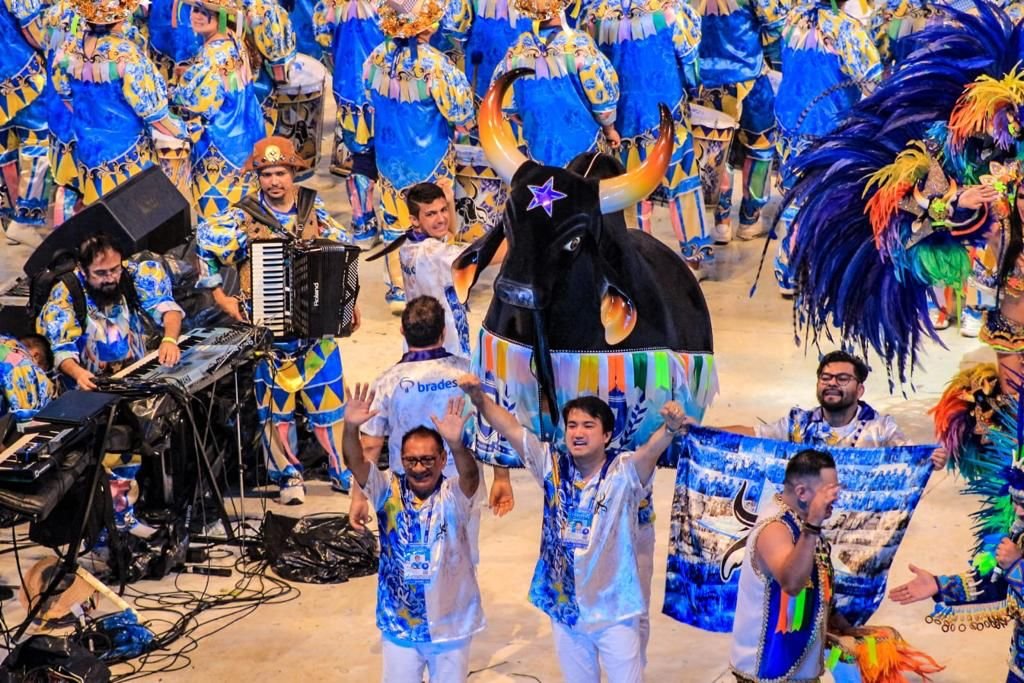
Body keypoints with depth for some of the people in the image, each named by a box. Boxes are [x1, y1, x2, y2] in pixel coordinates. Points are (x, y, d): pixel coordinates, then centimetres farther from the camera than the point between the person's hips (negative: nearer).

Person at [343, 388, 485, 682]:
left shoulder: (454, 495, -12)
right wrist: (351, 427, -40)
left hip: (450, 623, -1)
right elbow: (356, 463, -20)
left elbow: (471, 474, -33)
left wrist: (456, 445, -55)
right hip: (399, 623, 1)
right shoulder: (389, 490, -6)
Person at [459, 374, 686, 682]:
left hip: (614, 609, -4)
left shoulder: (623, 472, -13)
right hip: (564, 605, 4)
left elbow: (651, 449, -33)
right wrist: (479, 397, -22)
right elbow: (510, 427, -8)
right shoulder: (553, 465, -3)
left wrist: (671, 428, -54)